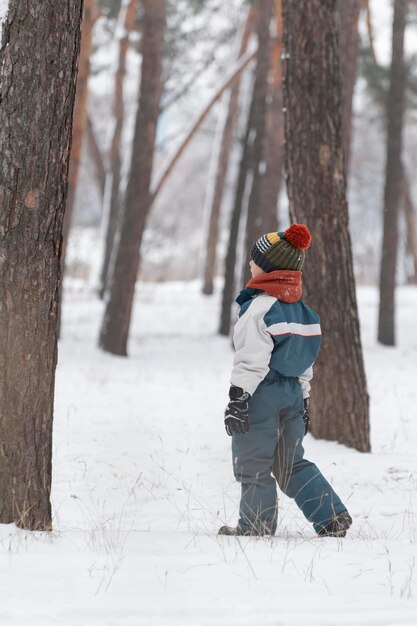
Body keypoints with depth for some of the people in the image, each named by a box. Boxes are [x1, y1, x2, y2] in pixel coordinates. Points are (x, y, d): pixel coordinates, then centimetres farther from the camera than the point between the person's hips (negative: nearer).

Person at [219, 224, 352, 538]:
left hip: (262, 394, -8)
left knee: (253, 465, 4)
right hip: (293, 392, 8)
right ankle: (333, 517, 6)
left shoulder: (259, 306, -15)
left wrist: (237, 400, -17)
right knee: (293, 464, 15)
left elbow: (251, 361, -19)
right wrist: (303, 400, 24)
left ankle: (256, 527, 9)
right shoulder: (301, 308, 10)